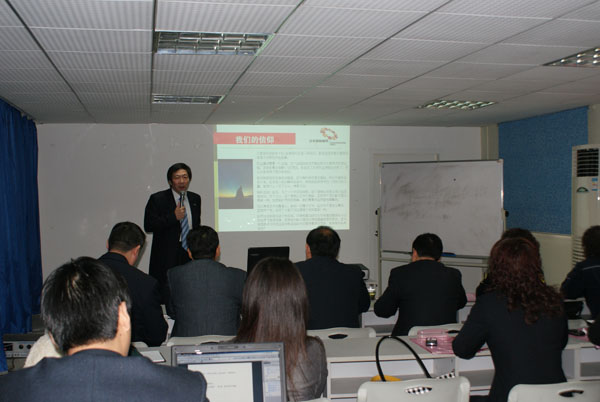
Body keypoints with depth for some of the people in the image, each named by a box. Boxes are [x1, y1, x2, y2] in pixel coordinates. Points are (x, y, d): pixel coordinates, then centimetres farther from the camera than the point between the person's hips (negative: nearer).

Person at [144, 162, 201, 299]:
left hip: (190, 254, 4)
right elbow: (148, 226, -11)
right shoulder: (157, 199, -2)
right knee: (166, 297, -4)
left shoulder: (195, 199, 13)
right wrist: (173, 217, -16)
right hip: (166, 257, -4)